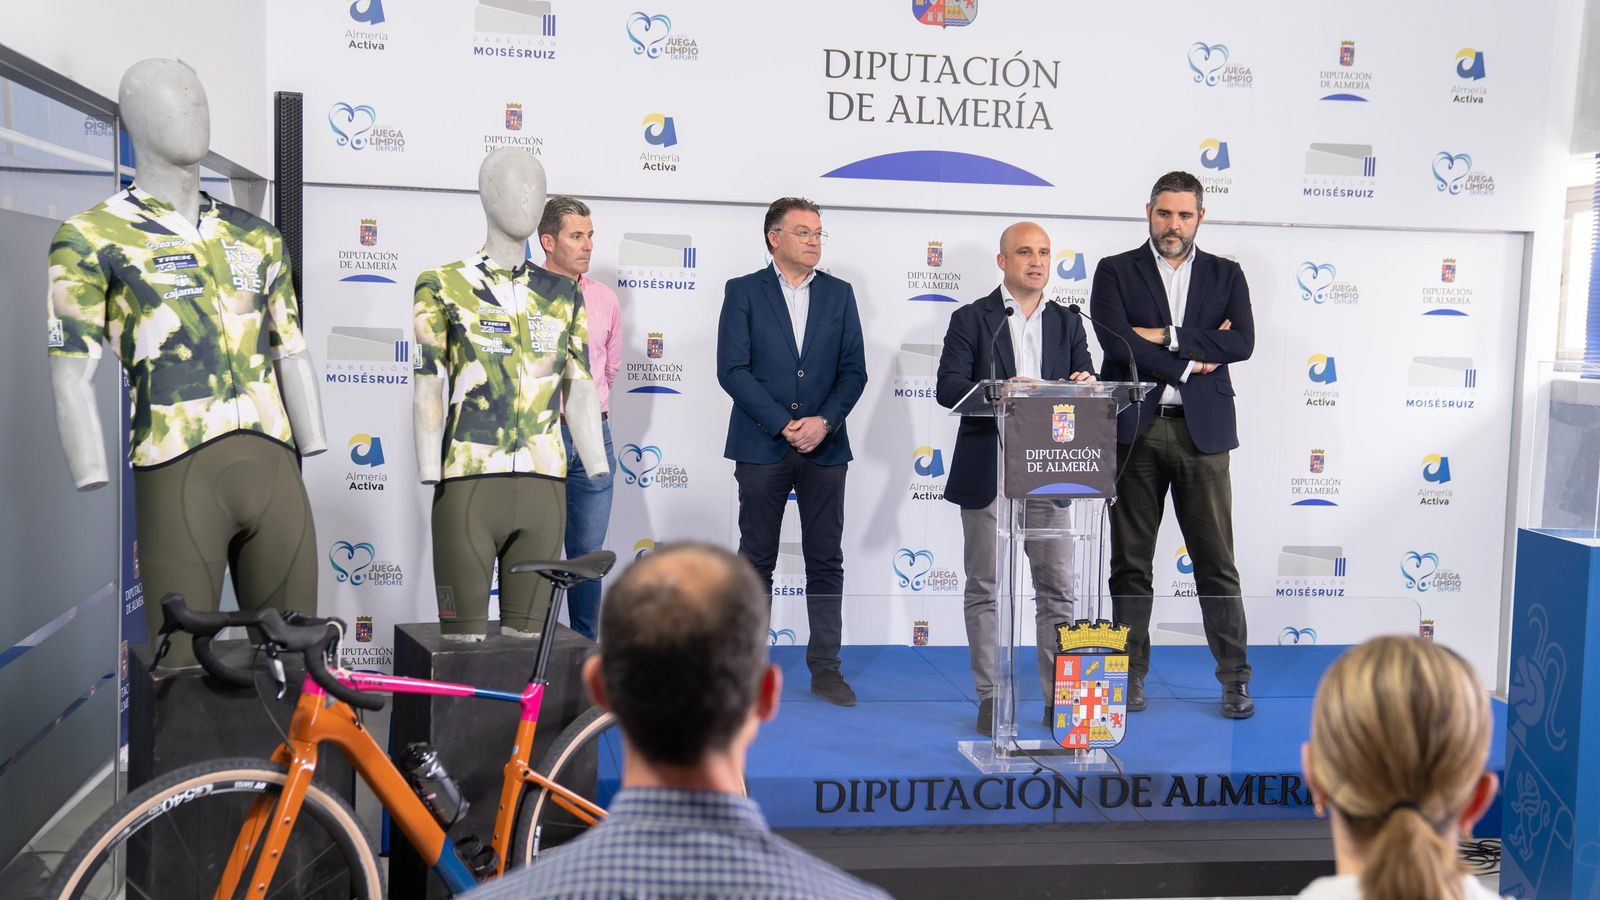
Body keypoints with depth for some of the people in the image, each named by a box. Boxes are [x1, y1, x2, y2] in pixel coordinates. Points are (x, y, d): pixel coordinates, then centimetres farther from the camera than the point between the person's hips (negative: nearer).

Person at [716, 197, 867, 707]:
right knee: (756, 561, 5)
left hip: (825, 449, 2)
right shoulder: (743, 292, 1)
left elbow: (854, 370, 5)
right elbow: (732, 370, -7)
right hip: (762, 448, -2)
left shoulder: (839, 294, 10)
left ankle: (825, 669, 12)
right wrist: (784, 424, -13)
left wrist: (824, 422, -11)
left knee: (826, 563, 4)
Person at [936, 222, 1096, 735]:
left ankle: (1059, 697, 12)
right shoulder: (971, 320, 2)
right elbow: (948, 388, -9)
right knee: (985, 590, 3)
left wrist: (1084, 386, -16)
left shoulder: (1067, 325, 14)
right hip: (987, 475, -3)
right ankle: (990, 699, 12)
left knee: (1057, 589, 3)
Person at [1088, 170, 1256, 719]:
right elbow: (1115, 342, -10)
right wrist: (1190, 362, -8)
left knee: (1216, 562, 2)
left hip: (1202, 431, 1)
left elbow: (1242, 343, -4)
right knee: (1130, 562, 5)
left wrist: (1166, 338, -10)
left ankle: (1235, 679, 11)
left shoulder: (1226, 276, 12)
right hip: (1135, 431, 0)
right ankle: (1132, 676, 16)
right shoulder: (1115, 272, 7)